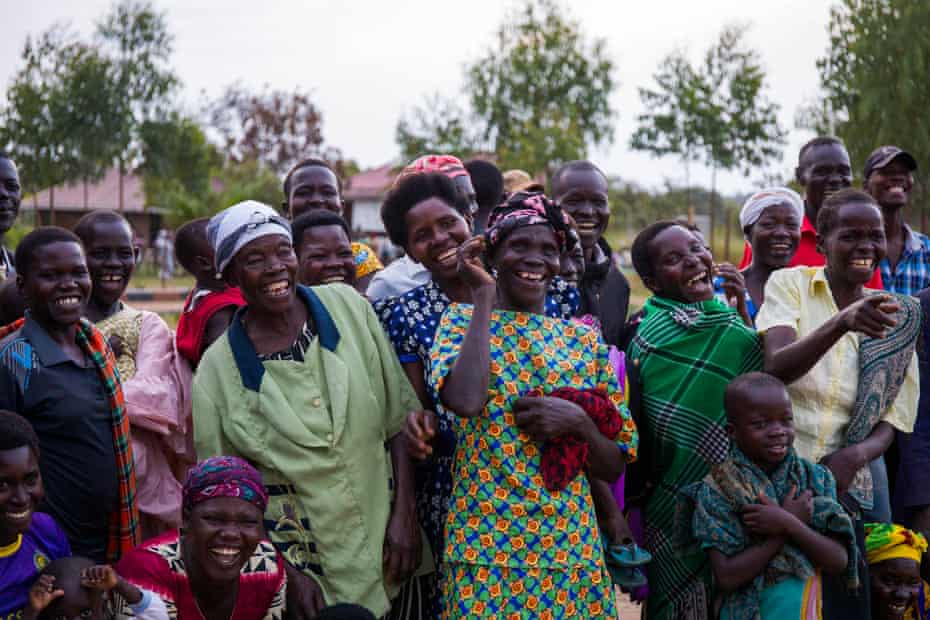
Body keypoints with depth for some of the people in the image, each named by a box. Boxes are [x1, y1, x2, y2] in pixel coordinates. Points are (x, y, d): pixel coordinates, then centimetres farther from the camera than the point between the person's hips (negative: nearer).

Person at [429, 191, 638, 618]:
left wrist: (578, 422, -12)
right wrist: (483, 298, -13)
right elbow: (465, 402, -23)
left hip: (571, 548, 3)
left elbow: (612, 468, 9)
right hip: (484, 546, -3)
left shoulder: (583, 339, 7)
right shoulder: (463, 320, -1)